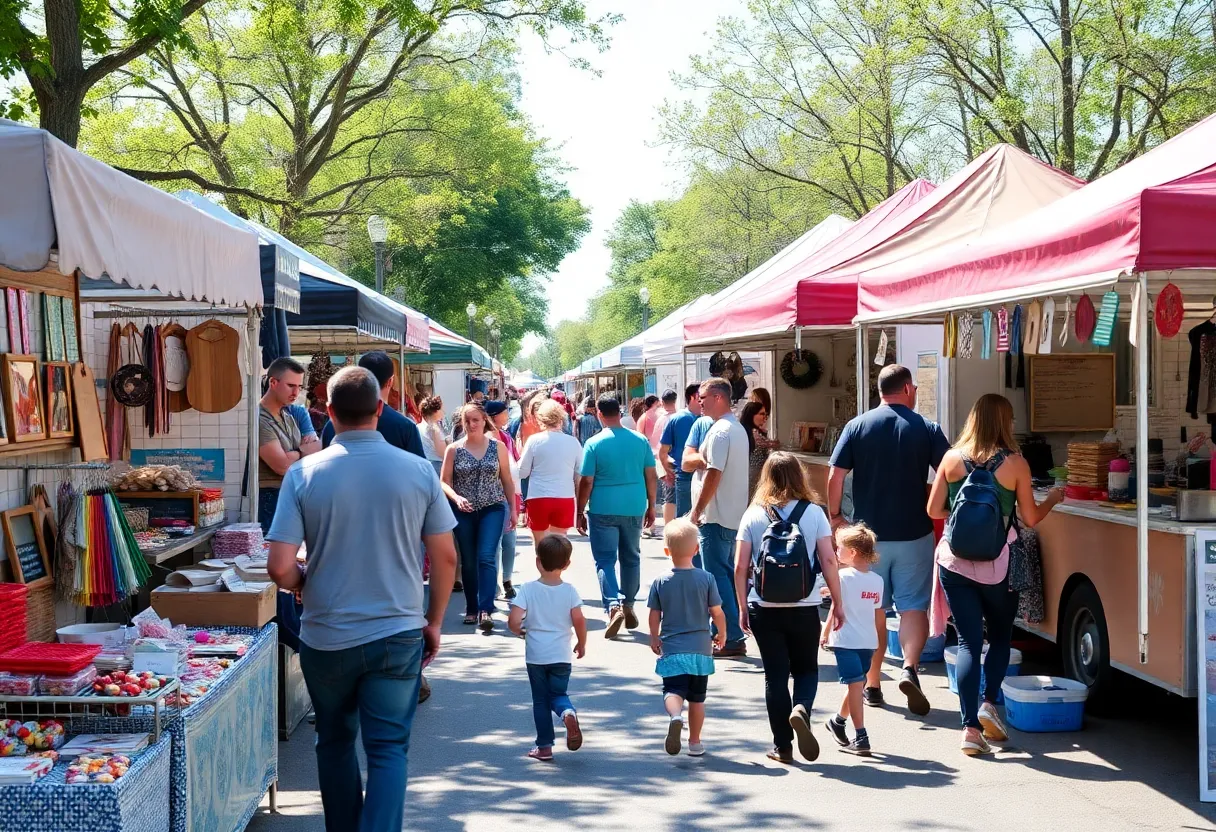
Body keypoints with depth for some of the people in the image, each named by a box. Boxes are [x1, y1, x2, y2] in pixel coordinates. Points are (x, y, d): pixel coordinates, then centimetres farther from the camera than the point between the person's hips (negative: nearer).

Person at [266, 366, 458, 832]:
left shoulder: (304, 474, -9)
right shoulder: (418, 471, -6)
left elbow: (280, 568, -13)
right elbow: (445, 557, -1)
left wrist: (303, 583, 10)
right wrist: (433, 622, 11)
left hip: (327, 638, 1)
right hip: (398, 633, 0)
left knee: (335, 741, 19)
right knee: (389, 749, 5)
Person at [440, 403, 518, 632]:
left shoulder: (497, 446, 2)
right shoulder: (454, 449, 0)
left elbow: (507, 480, 8)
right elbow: (444, 482, 0)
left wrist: (513, 508, 6)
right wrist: (456, 498, -18)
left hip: (493, 509, -1)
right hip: (464, 511, 1)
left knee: (486, 557, -13)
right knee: (468, 561, 8)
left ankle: (485, 610, -17)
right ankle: (471, 609, 19)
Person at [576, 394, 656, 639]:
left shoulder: (594, 444, -9)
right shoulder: (640, 441, 0)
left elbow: (586, 482, -8)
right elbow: (651, 476, 4)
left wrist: (580, 512, 2)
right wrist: (651, 506, 15)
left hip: (603, 510, -3)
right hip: (634, 509, 3)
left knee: (605, 560, 1)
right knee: (631, 558, 17)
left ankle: (613, 606, -17)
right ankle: (628, 606, 24)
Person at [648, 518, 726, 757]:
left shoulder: (660, 582, -5)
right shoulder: (706, 579, -6)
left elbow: (654, 616, 0)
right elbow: (717, 612, -3)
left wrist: (654, 638, 16)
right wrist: (722, 634, 15)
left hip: (671, 649, -1)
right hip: (700, 648, 1)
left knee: (673, 690, -4)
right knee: (697, 697, 13)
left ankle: (675, 716, -36)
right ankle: (695, 742, 21)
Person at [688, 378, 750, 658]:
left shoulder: (720, 432, -17)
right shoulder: (737, 429, 15)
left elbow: (713, 474, -22)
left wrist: (697, 511, -18)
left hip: (716, 517, -10)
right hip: (734, 516, 10)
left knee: (717, 577, -6)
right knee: (729, 575, 14)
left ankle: (730, 639, -5)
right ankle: (734, 633, 19)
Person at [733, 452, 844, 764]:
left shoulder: (753, 515, -1)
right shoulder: (813, 512, -2)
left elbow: (740, 567, -2)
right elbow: (828, 561, -4)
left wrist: (743, 607, 8)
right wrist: (837, 603, 4)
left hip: (764, 607, 0)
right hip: (804, 607, 0)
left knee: (775, 675, 9)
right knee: (807, 668, 16)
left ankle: (783, 746, 11)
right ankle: (801, 708, -14)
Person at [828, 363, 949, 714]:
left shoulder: (857, 426, -3)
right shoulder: (927, 429, -3)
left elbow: (835, 477, -7)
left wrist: (835, 514, 6)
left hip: (869, 534, 1)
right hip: (914, 534, -1)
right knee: (914, 606, 6)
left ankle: (872, 686, 17)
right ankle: (909, 668, -16)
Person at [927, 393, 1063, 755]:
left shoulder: (952, 458, -1)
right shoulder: (1015, 463, -6)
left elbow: (933, 510, 3)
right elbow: (1030, 518, -1)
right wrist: (1053, 499, 19)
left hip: (956, 559, 1)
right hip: (997, 563, -1)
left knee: (968, 641, 4)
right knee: (1000, 636, 20)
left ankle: (971, 727, -2)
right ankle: (989, 702, 2)